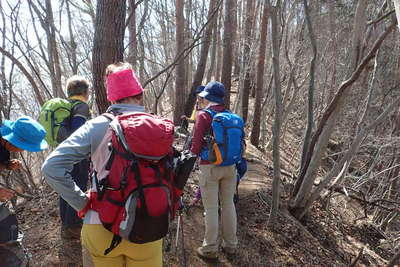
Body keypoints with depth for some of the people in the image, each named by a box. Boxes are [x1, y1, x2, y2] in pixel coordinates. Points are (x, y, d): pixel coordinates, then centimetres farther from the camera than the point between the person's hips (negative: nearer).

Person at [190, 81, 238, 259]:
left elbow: (197, 143, -12)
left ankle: (210, 248, 17)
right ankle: (230, 244, 28)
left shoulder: (204, 115, -11)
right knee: (228, 204, 15)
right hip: (230, 166, 5)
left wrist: (193, 153, 8)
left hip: (210, 166, -5)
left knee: (211, 208, 5)